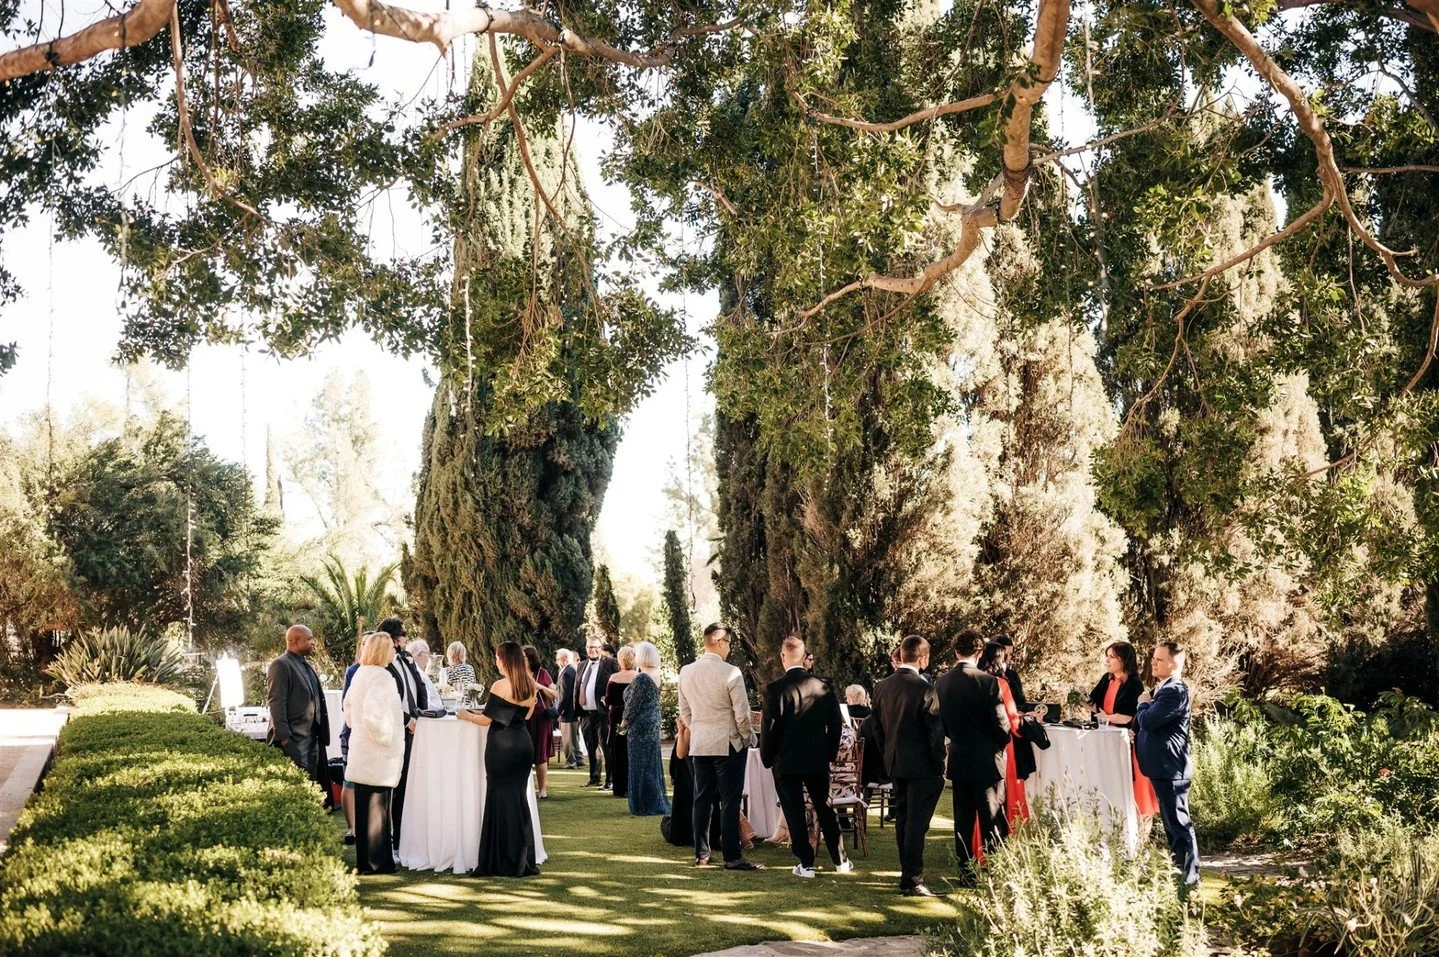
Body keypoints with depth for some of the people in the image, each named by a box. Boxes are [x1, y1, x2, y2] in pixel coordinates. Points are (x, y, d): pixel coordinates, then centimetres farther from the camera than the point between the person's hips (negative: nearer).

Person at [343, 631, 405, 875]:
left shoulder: (360, 674, 12)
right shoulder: (381, 676, -18)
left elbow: (348, 706, 22)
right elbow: (373, 714, -28)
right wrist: (385, 738, -16)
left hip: (361, 752, 10)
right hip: (379, 754, -9)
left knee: (364, 807, 13)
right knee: (376, 807, -4)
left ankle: (365, 861, 20)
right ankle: (376, 862, 0)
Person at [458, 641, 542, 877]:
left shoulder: (501, 686, -14)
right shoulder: (531, 686, 6)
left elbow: (486, 720, -11)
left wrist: (467, 715, 9)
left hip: (502, 746, -6)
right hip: (523, 744, 6)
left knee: (501, 801, 2)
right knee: (520, 799, 13)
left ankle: (503, 863, 5)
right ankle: (524, 862, 15)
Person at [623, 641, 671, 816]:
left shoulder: (641, 678, -19)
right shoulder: (656, 675, 6)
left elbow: (633, 704, -15)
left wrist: (624, 721, -2)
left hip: (640, 725, -9)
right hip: (654, 723, 9)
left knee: (641, 764, -1)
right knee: (652, 763, 14)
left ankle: (644, 806, 3)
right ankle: (657, 803, 20)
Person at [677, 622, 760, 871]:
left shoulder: (686, 672, 2)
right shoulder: (730, 673, -16)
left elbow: (685, 712, 10)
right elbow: (742, 713, -13)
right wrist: (749, 737, 3)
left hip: (699, 745, 6)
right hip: (728, 745, -6)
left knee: (702, 800, 12)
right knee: (730, 801, -1)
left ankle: (701, 855, 17)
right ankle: (732, 857, -1)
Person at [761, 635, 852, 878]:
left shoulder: (774, 689, -14)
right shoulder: (824, 686, -3)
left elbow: (768, 727, -11)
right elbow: (836, 724, 3)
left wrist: (767, 758, 2)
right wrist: (831, 753, 15)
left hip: (786, 761, -3)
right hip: (818, 759, 3)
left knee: (794, 813, 5)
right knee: (825, 809, 15)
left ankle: (806, 864, 7)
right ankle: (840, 861, 19)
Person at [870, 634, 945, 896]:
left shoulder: (881, 687, 3)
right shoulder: (925, 690, -17)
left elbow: (877, 727, 11)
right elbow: (935, 732, -15)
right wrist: (939, 766, -5)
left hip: (895, 764, 7)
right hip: (921, 766, -7)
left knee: (902, 820, 15)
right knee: (917, 823, -4)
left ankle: (907, 875, 23)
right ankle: (913, 880, -3)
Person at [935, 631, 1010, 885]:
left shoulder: (942, 683, 1)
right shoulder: (987, 682, -16)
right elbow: (1002, 725, -13)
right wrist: (1003, 740, 8)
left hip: (958, 759, 5)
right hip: (987, 760, -5)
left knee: (963, 819, 12)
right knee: (991, 820, 1)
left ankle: (965, 871, 16)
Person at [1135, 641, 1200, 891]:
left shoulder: (1175, 691, -19)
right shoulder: (1163, 688, 15)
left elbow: (1148, 720, -24)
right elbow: (1141, 722, 20)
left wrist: (1144, 704, -5)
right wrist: (1146, 706, -1)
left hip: (1170, 768, -11)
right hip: (1163, 767, 11)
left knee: (1179, 822, -5)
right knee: (1171, 821, 18)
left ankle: (1190, 877, 1)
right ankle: (1180, 870, 28)